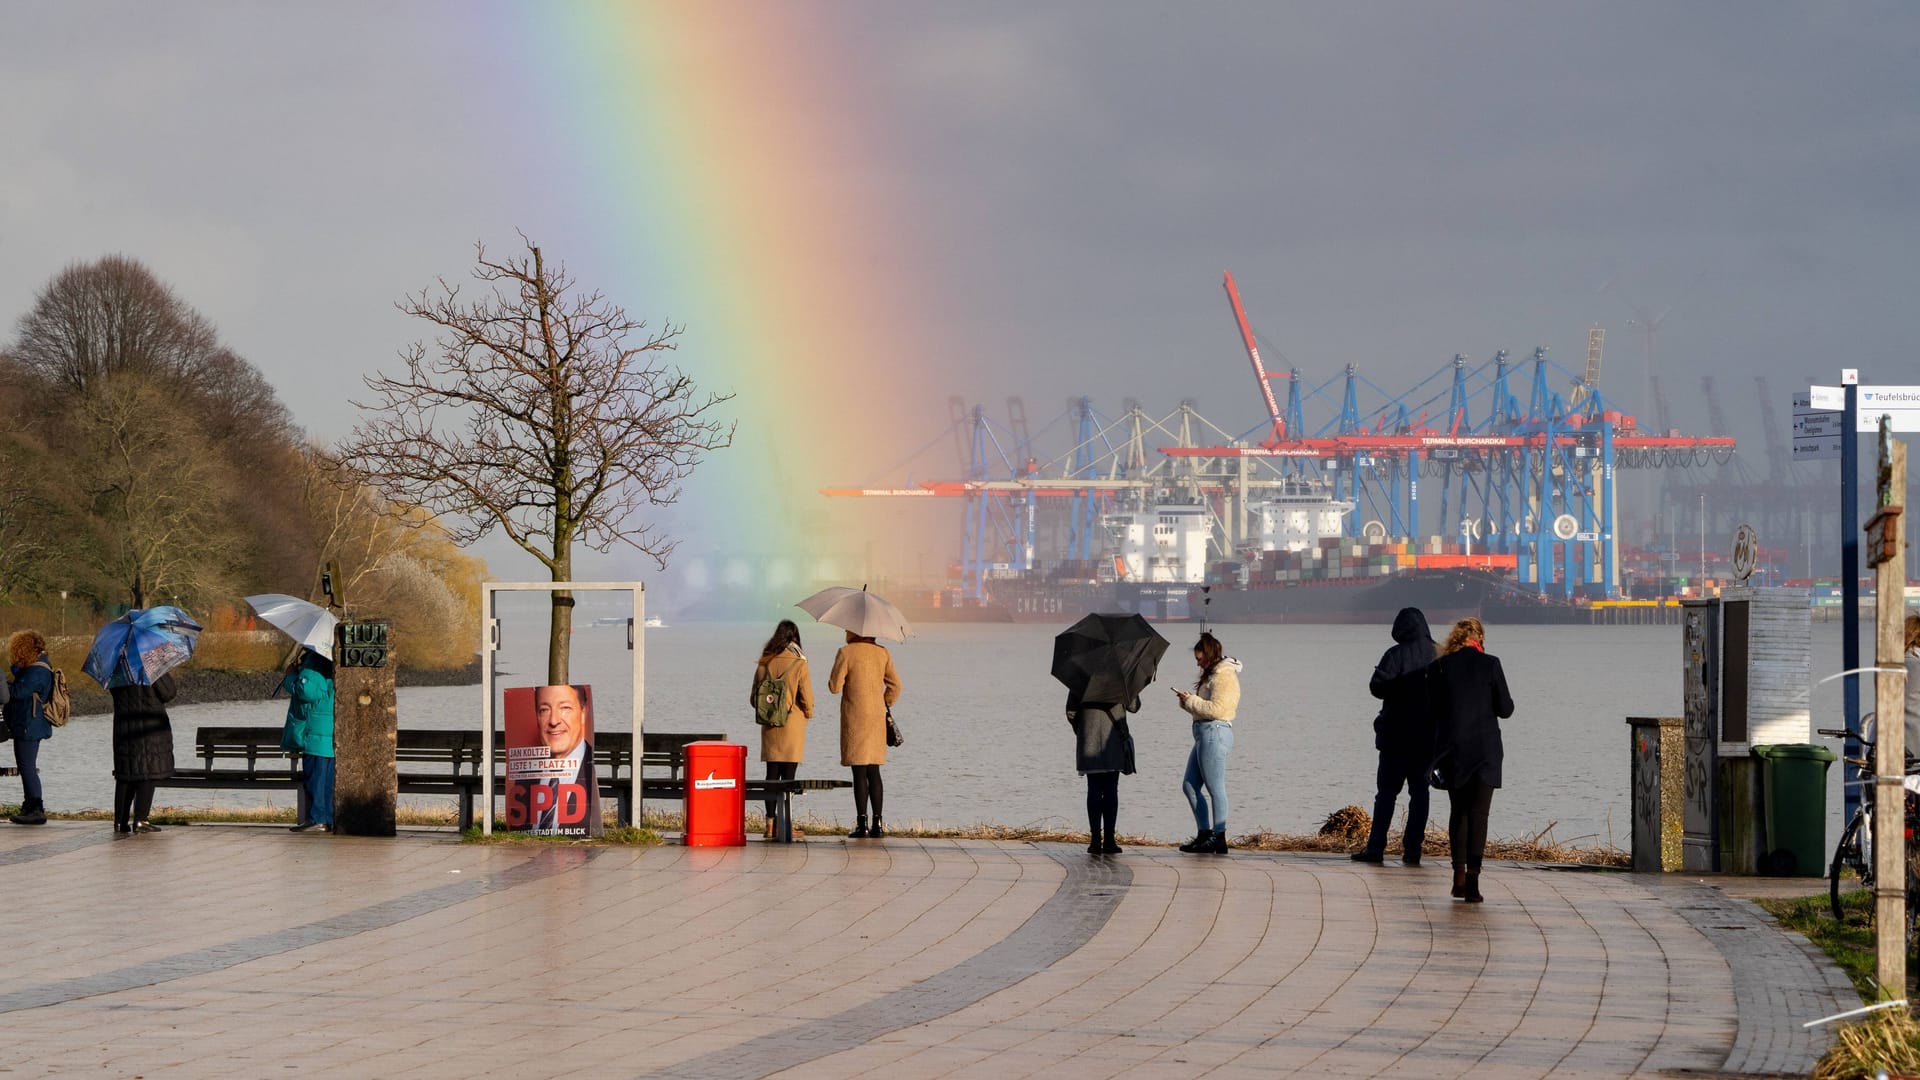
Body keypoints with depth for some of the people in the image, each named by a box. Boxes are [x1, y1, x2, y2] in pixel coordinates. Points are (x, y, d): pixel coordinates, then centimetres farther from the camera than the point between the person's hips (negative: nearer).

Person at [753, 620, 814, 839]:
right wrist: (808, 714, 12)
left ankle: (770, 824, 5)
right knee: (788, 775, -1)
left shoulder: (764, 663, 1)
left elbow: (754, 696, 6)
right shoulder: (798, 663, -10)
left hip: (770, 727, 4)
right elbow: (806, 697, -8)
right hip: (792, 725, -4)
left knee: (772, 773, 8)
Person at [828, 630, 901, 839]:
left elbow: (834, 687, -8)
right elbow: (895, 685, 8)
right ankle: (878, 823, 7)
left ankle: (862, 824, -6)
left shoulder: (846, 653, -8)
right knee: (873, 772, 10)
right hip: (877, 719, 5)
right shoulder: (882, 653, 6)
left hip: (855, 718, -5)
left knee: (859, 772, -4)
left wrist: (834, 676, 13)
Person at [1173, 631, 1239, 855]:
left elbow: (1216, 709, -21)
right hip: (1204, 734, 11)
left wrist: (1191, 701, -11)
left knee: (1215, 788, -7)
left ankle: (1219, 838, -4)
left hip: (1214, 733, -11)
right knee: (1190, 786, 12)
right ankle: (1204, 834, 15)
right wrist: (1187, 701, 4)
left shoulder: (1224, 677, -12)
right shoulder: (1213, 674, 20)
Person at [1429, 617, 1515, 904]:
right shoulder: (1489, 664, -6)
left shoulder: (1440, 667, 0)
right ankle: (1473, 874, -16)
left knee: (1459, 811, 16)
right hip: (1484, 749, -2)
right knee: (1478, 813, -3)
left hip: (1452, 751, 2)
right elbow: (1505, 709, -3)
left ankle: (1459, 875, 15)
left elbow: (1431, 711, 4)